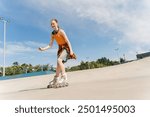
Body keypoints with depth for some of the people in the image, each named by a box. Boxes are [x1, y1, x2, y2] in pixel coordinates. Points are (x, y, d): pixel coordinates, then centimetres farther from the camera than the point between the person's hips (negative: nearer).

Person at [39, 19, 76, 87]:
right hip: (60, 49, 7)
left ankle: (64, 76, -19)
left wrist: (71, 50, -20)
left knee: (59, 60, -28)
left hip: (66, 48, -7)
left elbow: (67, 41, -14)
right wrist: (43, 49, -9)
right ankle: (56, 79, 20)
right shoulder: (52, 34, 4)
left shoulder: (61, 31, -13)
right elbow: (50, 45, 5)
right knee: (58, 64, 9)